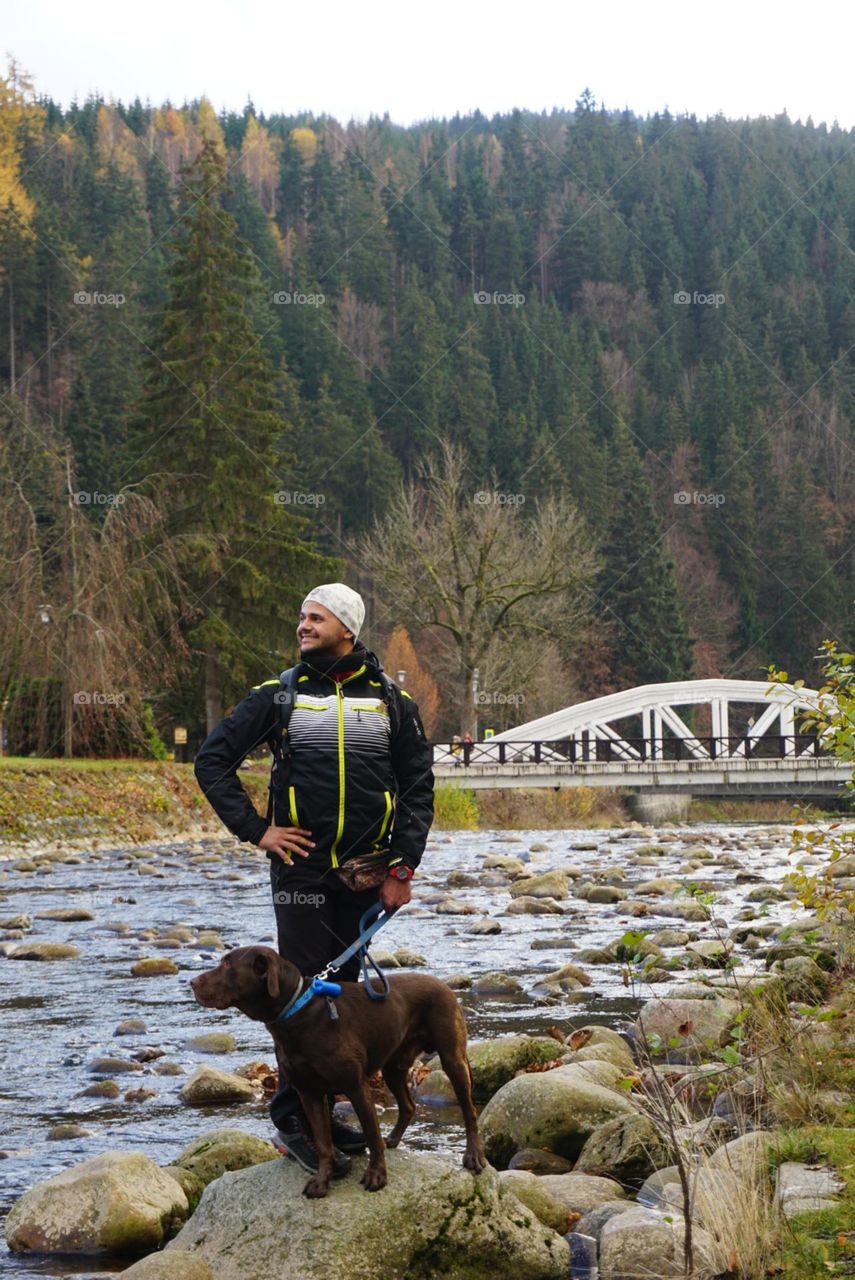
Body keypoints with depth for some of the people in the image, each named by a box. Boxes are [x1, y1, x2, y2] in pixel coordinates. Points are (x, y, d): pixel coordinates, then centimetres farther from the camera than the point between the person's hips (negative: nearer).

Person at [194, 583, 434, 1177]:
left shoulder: (391, 700, 5)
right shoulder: (279, 696, 1)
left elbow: (418, 785, 7)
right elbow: (212, 760, 4)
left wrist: (402, 866, -1)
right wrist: (256, 830, -4)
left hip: (364, 875, 3)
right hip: (302, 869, -2)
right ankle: (295, 1121, -1)